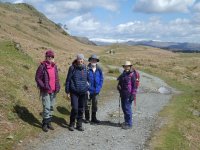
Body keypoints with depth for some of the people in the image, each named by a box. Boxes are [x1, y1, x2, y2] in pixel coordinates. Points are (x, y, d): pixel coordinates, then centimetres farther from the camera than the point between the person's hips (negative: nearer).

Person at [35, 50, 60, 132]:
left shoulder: (54, 66, 9)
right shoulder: (42, 66, -8)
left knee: (51, 107, 12)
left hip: (53, 91, 6)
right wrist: (43, 86, -17)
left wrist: (57, 86, 2)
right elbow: (37, 78, -6)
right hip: (45, 91, -6)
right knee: (46, 107, -7)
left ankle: (49, 122, 25)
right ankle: (45, 124, 7)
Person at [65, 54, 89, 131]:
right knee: (75, 108, -8)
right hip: (74, 92, -4)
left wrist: (87, 89, 11)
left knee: (81, 109, 9)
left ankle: (79, 125, 22)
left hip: (83, 92, 4)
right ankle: (71, 124, 12)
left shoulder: (85, 68, 5)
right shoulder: (72, 68, -6)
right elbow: (68, 80, -2)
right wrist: (67, 91, -3)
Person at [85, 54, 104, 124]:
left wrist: (98, 88, -5)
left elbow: (101, 79, 4)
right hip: (88, 91, -3)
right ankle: (87, 118, 20)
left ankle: (94, 118, 25)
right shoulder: (87, 69, -9)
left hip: (96, 91, 3)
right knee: (87, 104, 7)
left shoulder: (99, 70, 2)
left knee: (95, 104, 12)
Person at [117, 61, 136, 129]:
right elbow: (120, 82, 25)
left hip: (128, 95, -8)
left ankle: (129, 124, 1)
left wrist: (133, 95, -16)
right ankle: (126, 121, 29)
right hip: (123, 94, 8)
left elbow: (134, 85, -12)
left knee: (127, 108, -7)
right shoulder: (123, 74, 14)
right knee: (124, 108, 15)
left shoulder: (132, 75, -9)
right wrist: (118, 86, 3)